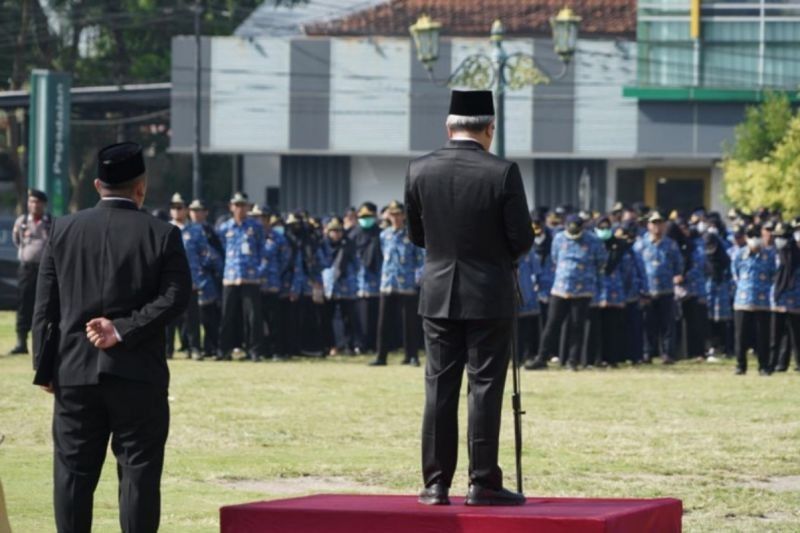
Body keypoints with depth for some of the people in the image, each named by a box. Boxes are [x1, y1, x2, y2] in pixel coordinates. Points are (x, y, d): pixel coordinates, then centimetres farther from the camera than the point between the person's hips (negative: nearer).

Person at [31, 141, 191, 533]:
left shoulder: (64, 229, 3)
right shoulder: (163, 235, -4)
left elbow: (46, 306, 3)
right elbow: (175, 298, -12)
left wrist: (45, 368, 7)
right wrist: (123, 330, -12)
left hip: (74, 372, 2)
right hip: (138, 375, -2)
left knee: (73, 472, 8)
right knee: (139, 472, 2)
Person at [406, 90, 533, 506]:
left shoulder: (419, 171, -3)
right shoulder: (503, 173, -13)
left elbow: (416, 235, 7)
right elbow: (522, 240, -9)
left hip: (439, 295, 3)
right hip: (489, 295, -3)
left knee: (439, 388, 7)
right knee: (485, 388, 1)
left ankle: (436, 484, 7)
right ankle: (483, 483, 0)